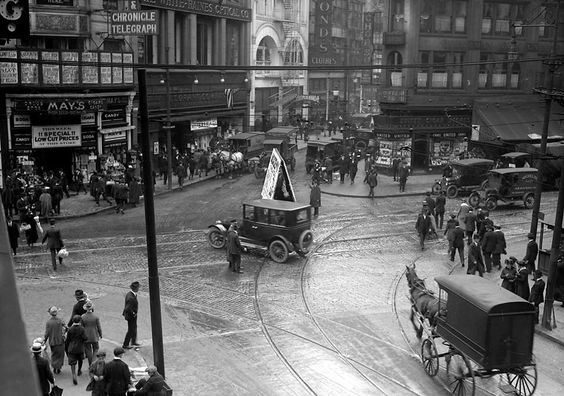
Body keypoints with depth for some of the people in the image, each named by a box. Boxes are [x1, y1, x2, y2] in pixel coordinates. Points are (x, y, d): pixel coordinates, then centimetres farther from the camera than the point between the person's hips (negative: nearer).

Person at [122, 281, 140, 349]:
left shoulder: (129, 293, -3)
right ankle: (125, 345, 23)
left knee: (134, 328, 25)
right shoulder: (131, 298, -33)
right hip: (131, 316, -10)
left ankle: (134, 342, 43)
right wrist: (133, 314, -20)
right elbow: (127, 309, -33)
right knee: (131, 330, 7)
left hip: (133, 315, 10)